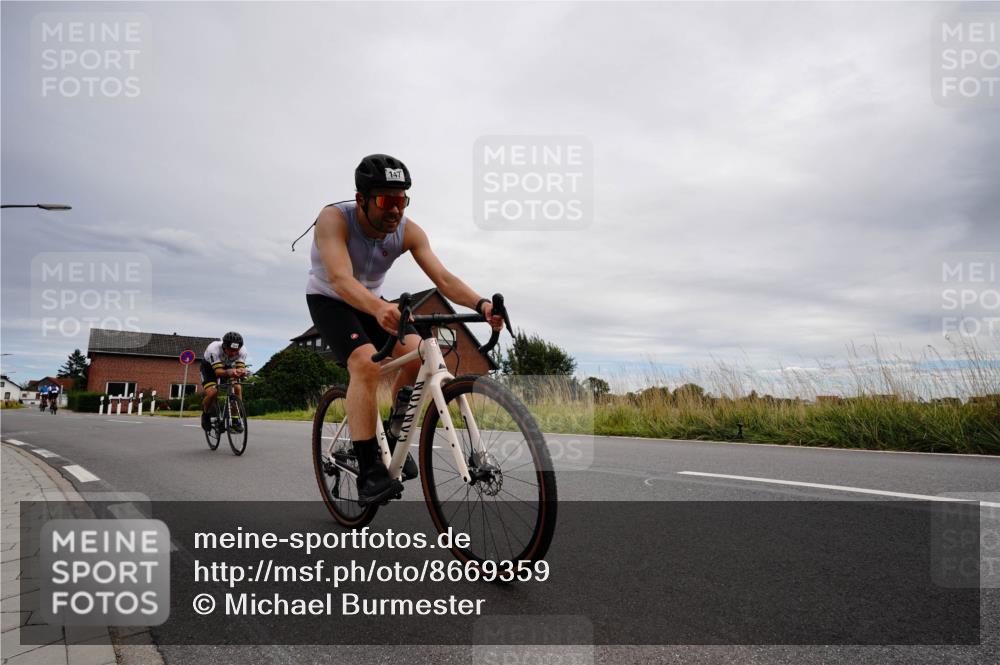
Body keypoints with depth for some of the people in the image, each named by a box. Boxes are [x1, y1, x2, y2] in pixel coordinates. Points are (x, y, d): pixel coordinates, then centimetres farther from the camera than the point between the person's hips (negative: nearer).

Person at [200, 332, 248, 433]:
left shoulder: (242, 350, -30)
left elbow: (242, 367, -34)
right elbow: (218, 371, -45)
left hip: (228, 367, 3)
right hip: (210, 367, -3)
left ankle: (236, 420, -8)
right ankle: (206, 415, 6)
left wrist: (241, 372, -59)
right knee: (212, 393, -25)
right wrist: (229, 372, -66)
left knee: (237, 388, -22)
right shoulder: (214, 349, -39)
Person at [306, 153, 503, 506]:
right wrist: (379, 309, -64)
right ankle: (370, 473, -26)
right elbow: (341, 279, -44)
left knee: (415, 352, -20)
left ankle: (395, 437, 0)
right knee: (366, 362, -29)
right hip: (329, 300, -4)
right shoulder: (334, 219, -30)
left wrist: (480, 304, -45)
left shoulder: (408, 231, -19)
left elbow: (443, 278, -26)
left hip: (373, 302, 4)